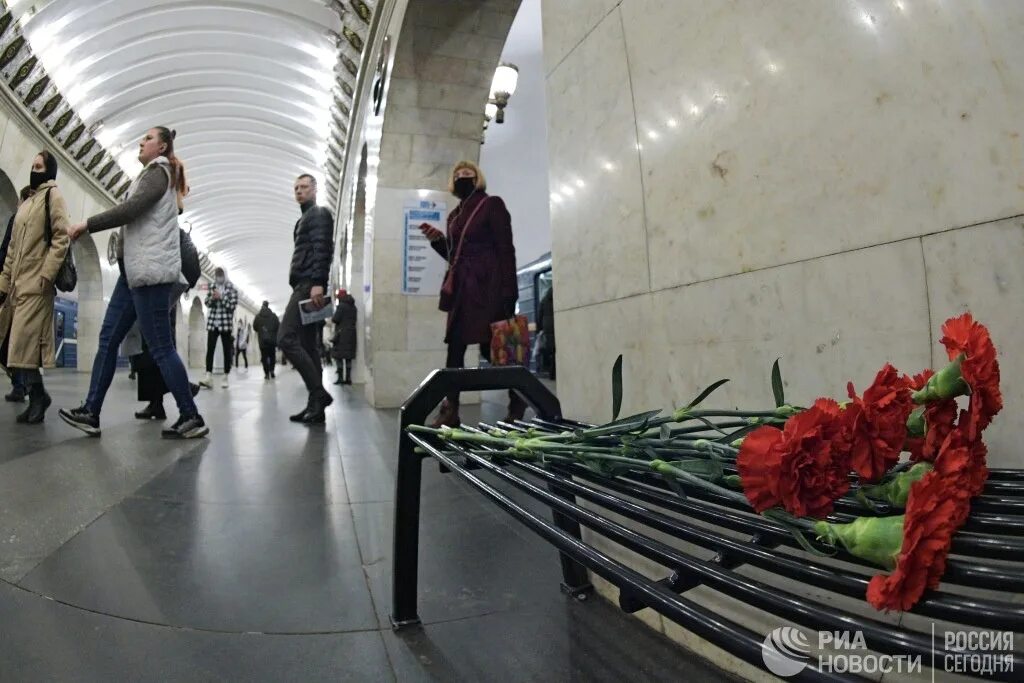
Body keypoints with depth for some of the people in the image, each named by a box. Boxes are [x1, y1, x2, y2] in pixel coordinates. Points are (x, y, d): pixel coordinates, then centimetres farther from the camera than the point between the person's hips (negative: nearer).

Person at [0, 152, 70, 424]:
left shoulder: (53, 195, 0)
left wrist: (46, 275, -20)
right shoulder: (25, 203, 23)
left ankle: (36, 397, -3)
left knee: (23, 343, -11)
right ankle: (37, 395, 11)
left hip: (36, 282, -8)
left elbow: (62, 238, -12)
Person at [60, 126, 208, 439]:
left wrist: (87, 224, -8)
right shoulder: (158, 174, 26)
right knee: (108, 338, 8)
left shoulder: (157, 171, -2)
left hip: (149, 268, -10)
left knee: (160, 347, -11)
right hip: (137, 268, 10)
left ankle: (191, 418, -7)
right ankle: (91, 412, 12)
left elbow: (132, 208, -16)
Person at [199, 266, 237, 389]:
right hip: (212, 323, 3)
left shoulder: (232, 289, -1)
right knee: (210, 349, -8)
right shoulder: (212, 288, 12)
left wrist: (221, 297, -15)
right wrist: (212, 298, -8)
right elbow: (207, 303, 11)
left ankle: (226, 378, 9)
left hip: (226, 324, -3)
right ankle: (208, 377, -14)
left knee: (227, 351, 3)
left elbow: (232, 306, -9)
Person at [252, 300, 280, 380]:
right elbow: (278, 326, -4)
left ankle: (267, 373, -3)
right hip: (272, 340, 0)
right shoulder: (273, 316, -1)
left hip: (262, 340, 0)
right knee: (272, 355, 13)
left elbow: (254, 328, 4)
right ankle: (272, 370, 0)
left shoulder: (258, 316, 2)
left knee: (264, 357, 3)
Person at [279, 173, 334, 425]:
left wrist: (318, 283, -26)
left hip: (309, 286, -10)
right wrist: (313, 285, 14)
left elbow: (322, 250, -15)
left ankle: (319, 394, -16)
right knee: (308, 346, 4)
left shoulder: (320, 214, 0)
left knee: (286, 339, -16)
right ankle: (316, 405, 4)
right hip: (304, 286, 10)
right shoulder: (304, 219, 29)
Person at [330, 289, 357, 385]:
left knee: (339, 356, -2)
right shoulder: (353, 306, 13)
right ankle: (348, 378, 10)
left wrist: (332, 319, 6)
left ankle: (341, 377, -5)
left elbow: (336, 319, -13)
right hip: (352, 333, 7)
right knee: (348, 357, 9)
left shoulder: (341, 306, -10)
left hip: (342, 334, -7)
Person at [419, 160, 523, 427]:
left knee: (492, 347, -6)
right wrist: (437, 239, 3)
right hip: (462, 288, 7)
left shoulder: (492, 205, 2)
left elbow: (506, 249, -7)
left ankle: (518, 403, 11)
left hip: (488, 286, -6)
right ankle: (450, 411, 3)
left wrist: (508, 291, -16)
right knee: (455, 347, 1)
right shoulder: (454, 215, 20)